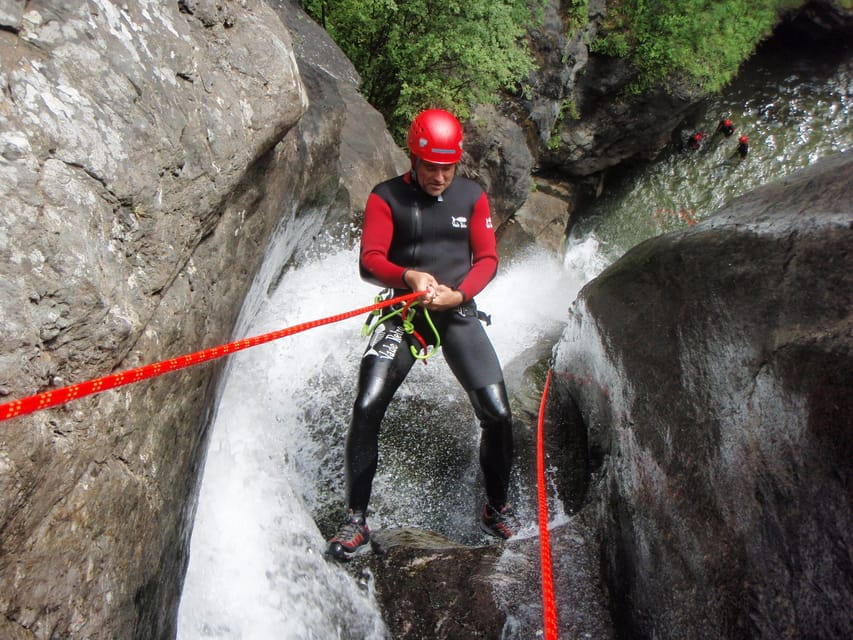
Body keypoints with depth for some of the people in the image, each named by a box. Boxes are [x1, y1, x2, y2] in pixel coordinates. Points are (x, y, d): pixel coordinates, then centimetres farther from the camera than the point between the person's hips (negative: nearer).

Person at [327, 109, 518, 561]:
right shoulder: (386, 197, 0)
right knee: (366, 408, -15)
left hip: (459, 314, 2)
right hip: (403, 314, -1)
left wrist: (458, 294, -16)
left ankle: (497, 508, 17)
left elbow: (487, 259, 3)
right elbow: (369, 261, -9)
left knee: (497, 413, -7)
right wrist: (409, 276, -29)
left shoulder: (473, 197, 7)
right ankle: (356, 519, 1)